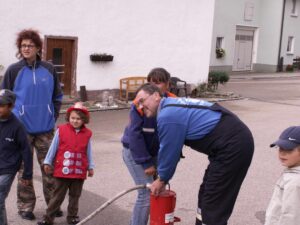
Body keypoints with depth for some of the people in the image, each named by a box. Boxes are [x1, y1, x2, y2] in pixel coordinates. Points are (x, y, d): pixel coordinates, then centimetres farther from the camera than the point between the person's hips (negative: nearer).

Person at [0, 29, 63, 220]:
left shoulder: (49, 69, 3)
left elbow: (57, 96, 13)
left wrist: (54, 116, 6)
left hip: (46, 128, 2)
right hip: (22, 128, -2)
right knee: (24, 169, 7)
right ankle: (25, 206, 19)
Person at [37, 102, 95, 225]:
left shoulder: (87, 133, 1)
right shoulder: (61, 130, -5)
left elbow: (88, 152, 7)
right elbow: (53, 148, 2)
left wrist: (90, 167, 9)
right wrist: (47, 162, 4)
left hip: (79, 172, 2)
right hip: (62, 170, -2)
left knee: (75, 195, 12)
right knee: (58, 195, 5)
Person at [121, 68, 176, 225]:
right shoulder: (140, 104, -22)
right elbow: (135, 135, -21)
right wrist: (146, 163, -20)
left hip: (156, 152, 5)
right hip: (134, 152, -5)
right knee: (147, 193, -10)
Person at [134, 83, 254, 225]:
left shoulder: (167, 116, -16)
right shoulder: (172, 106, 16)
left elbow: (169, 151, -6)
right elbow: (171, 149, 24)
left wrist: (161, 179, 11)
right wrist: (161, 173, 31)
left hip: (233, 145, -10)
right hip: (235, 139, 10)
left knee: (214, 204, -3)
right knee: (206, 195, 20)